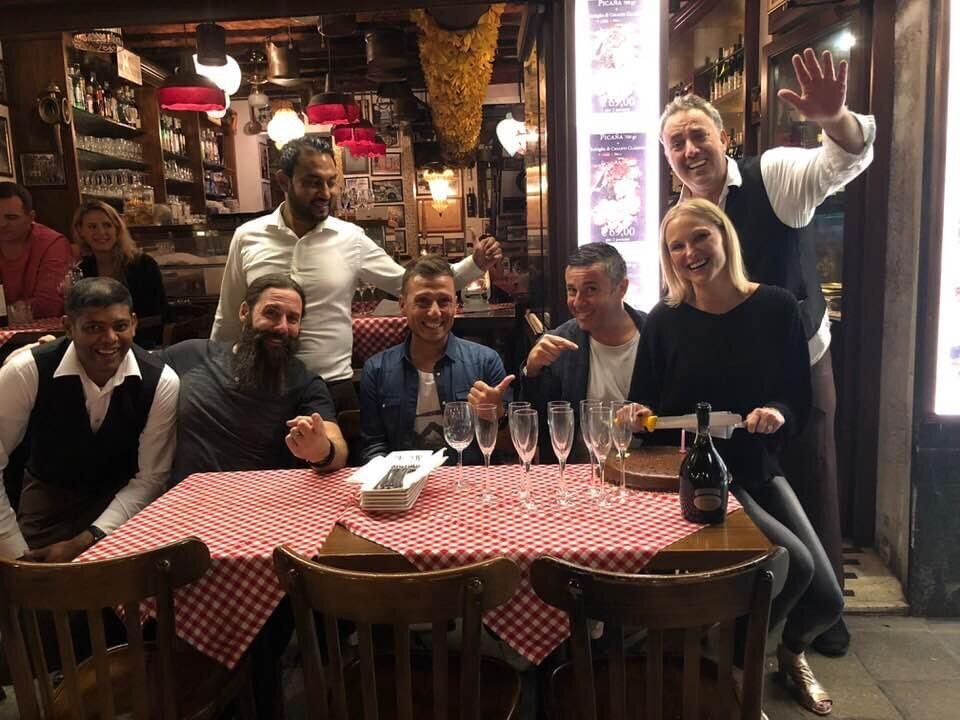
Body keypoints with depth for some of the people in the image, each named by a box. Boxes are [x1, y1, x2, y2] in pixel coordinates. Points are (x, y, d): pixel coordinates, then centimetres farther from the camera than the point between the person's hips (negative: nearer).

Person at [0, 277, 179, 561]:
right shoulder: (26, 372, -20)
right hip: (48, 495, 0)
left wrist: (84, 543, -22)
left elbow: (150, 478, -15)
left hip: (125, 497, 0)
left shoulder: (162, 382, -20)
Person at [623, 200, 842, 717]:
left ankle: (792, 651, 39)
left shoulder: (776, 307, -3)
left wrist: (778, 414, -21)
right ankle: (735, 661, 11)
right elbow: (645, 407, -1)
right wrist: (638, 417, -23)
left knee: (827, 601, -2)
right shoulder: (665, 320, -7)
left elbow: (801, 402, 0)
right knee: (794, 564, -21)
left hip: (758, 469, 3)